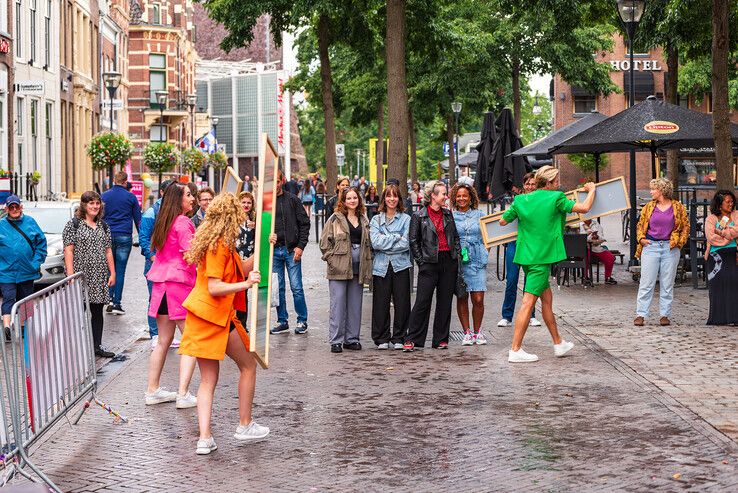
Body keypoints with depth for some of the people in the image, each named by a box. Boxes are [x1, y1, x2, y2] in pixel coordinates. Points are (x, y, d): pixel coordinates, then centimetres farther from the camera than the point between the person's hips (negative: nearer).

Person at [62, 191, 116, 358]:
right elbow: (68, 251, -8)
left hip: (99, 278, 5)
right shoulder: (73, 224, -3)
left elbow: (108, 251, 16)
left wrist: (112, 273, 10)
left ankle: (97, 345, 15)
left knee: (97, 312, 8)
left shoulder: (103, 226, 14)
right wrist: (71, 275, -15)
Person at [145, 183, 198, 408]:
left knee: (163, 340, 15)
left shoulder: (163, 222, 13)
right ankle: (183, 394, -9)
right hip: (180, 282, -8)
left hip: (160, 284, 8)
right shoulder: (182, 222, -11)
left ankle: (152, 390, 19)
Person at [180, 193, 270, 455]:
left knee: (208, 379, 5)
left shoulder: (222, 244, 13)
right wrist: (246, 284, -32)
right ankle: (245, 425, 19)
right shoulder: (219, 245, -16)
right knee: (248, 365, 11)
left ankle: (205, 438, -2)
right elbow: (214, 287, -22)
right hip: (216, 315, -9)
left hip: (204, 316, 9)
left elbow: (242, 269, 19)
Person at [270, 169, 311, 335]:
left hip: (292, 249, -2)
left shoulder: (292, 200, 0)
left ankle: (302, 321, 9)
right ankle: (282, 321, 16)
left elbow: (305, 223, 1)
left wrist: (300, 246, -7)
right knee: (278, 288, 7)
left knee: (296, 287, -2)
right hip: (273, 250, 2)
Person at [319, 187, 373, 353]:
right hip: (339, 268, -4)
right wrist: (331, 260, -9)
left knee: (355, 305, 8)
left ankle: (352, 339, 15)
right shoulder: (335, 219, 1)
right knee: (338, 304, -5)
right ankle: (336, 341, -1)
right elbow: (325, 242, -1)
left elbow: (368, 243, 19)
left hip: (358, 269, 5)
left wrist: (367, 267, 10)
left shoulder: (364, 220, 14)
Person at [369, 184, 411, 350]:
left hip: (400, 265, 0)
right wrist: (396, 238, -7)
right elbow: (375, 242, -4)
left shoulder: (406, 219, 7)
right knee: (381, 303, 0)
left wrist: (385, 242, -8)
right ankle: (382, 339, 9)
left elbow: (406, 243, -6)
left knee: (402, 303, 0)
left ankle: (399, 338, 10)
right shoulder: (376, 220, 10)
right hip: (381, 266, 1)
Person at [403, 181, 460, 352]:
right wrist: (421, 262, -5)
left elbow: (455, 236, 18)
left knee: (445, 302, 6)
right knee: (422, 301, -7)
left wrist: (457, 253, 6)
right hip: (430, 262, -4)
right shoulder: (419, 216, -1)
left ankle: (441, 339, 13)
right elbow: (414, 241, 0)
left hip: (449, 262, 4)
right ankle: (412, 339, -2)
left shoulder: (448, 214, 12)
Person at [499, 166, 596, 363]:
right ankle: (515, 350, -8)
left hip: (526, 255, 7)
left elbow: (503, 221, 12)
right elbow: (584, 208, -7)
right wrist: (592, 190, 11)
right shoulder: (555, 198, -8)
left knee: (547, 297, 17)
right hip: (542, 257, -7)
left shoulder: (521, 200, 6)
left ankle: (558, 343, 27)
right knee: (528, 302, -7)